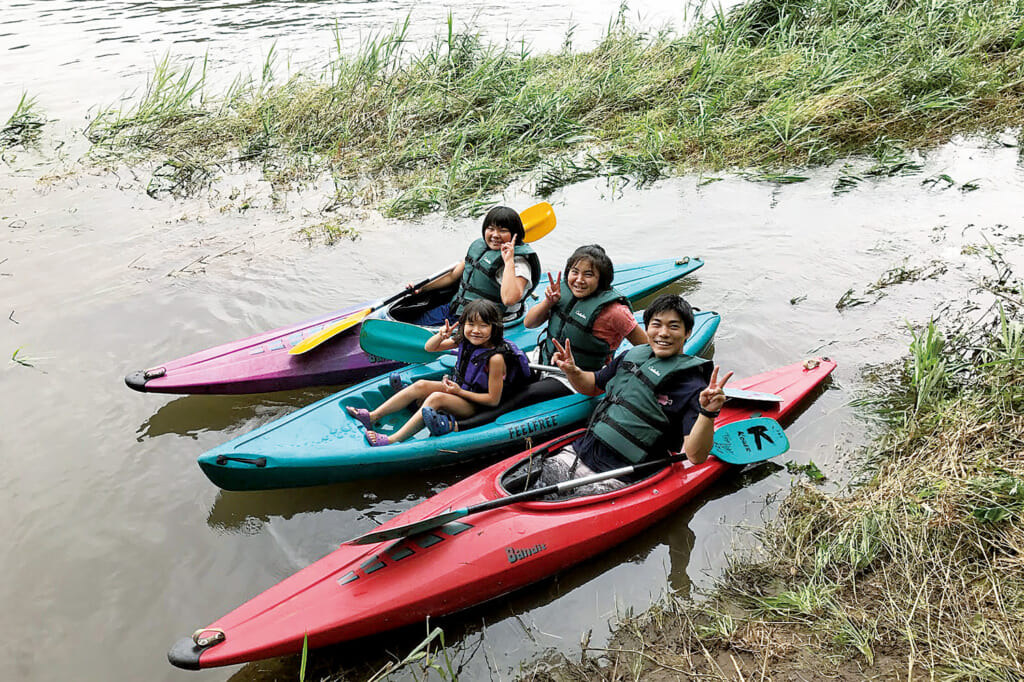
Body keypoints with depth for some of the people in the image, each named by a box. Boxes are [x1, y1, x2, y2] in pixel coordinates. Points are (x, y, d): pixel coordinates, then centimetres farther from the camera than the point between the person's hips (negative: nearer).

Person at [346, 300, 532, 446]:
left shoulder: (496, 358, -25)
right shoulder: (464, 341, -3)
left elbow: (494, 399, -21)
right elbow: (429, 348, 6)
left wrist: (459, 391, -18)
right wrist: (441, 336, -17)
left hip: (477, 406, -8)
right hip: (460, 389, 8)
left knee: (436, 397, -30)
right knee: (421, 385, -11)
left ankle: (393, 440, -37)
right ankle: (372, 417, -13)